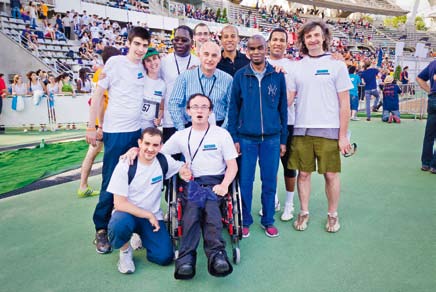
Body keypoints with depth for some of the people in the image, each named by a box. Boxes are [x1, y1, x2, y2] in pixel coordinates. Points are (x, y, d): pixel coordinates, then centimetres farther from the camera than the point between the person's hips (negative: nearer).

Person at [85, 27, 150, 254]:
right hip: (115, 132, -4)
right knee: (110, 182, 0)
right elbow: (98, 94, -3)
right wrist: (91, 127, -5)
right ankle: (101, 229, 15)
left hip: (138, 131, 5)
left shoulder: (145, 67, 9)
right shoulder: (115, 63, -4)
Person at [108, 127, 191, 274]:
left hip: (153, 215, 3)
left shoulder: (164, 161, -5)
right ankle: (125, 251, -2)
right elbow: (119, 204, -16)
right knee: (120, 226, -39)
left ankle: (142, 237, 18)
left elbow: (182, 166, 15)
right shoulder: (125, 165, -15)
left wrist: (185, 171, -11)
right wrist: (149, 216, -16)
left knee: (165, 257, -15)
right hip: (128, 213, -3)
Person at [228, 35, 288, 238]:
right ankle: (244, 221, 23)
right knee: (245, 181, 6)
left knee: (270, 181, 8)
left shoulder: (277, 75, 3)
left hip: (272, 138, 1)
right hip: (246, 138, 0)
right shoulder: (240, 76, 2)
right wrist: (234, 138, -3)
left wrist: (283, 139, 5)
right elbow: (233, 108, 3)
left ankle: (268, 220, 25)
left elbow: (283, 108, 6)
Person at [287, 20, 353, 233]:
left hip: (329, 131, -2)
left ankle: (333, 215, 25)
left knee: (331, 174, 6)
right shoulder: (297, 67, 8)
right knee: (303, 173, 8)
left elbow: (344, 103, 0)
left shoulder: (336, 65, 2)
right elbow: (288, 99, 9)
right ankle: (304, 212, 25)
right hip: (301, 130, 2)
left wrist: (343, 135, -4)